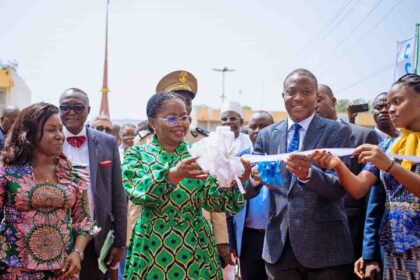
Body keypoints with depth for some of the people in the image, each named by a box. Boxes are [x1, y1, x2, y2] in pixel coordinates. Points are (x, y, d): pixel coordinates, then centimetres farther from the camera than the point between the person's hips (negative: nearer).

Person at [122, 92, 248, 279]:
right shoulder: (137, 154, 0)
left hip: (196, 248, 2)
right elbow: (136, 191, -18)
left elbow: (214, 200, -4)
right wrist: (173, 174, -33)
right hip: (153, 248, -1)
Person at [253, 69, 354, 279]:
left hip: (324, 245, -3)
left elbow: (339, 187, -10)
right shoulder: (267, 135, 7)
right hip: (279, 245, 3)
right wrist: (253, 177, -18)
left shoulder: (337, 131, -3)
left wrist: (308, 174, -29)